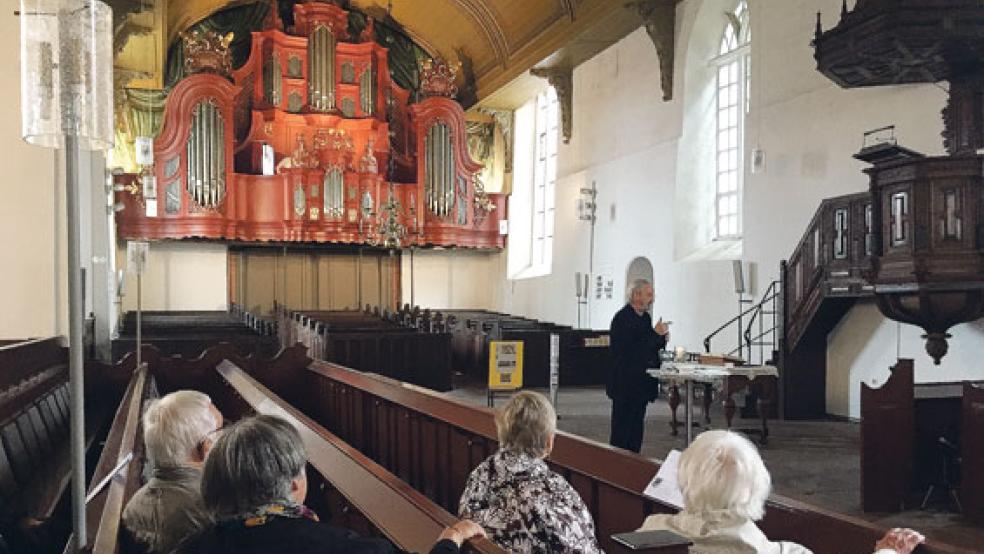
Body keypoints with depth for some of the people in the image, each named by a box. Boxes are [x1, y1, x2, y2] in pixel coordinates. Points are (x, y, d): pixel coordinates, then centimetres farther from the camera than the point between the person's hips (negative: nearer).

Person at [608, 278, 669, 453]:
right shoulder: (622, 318, -16)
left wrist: (662, 339, 1)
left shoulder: (645, 317, 12)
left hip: (641, 384, 9)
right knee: (621, 432, -1)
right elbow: (629, 350, -24)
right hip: (625, 384, -9)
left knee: (636, 428, 14)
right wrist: (655, 334, -22)